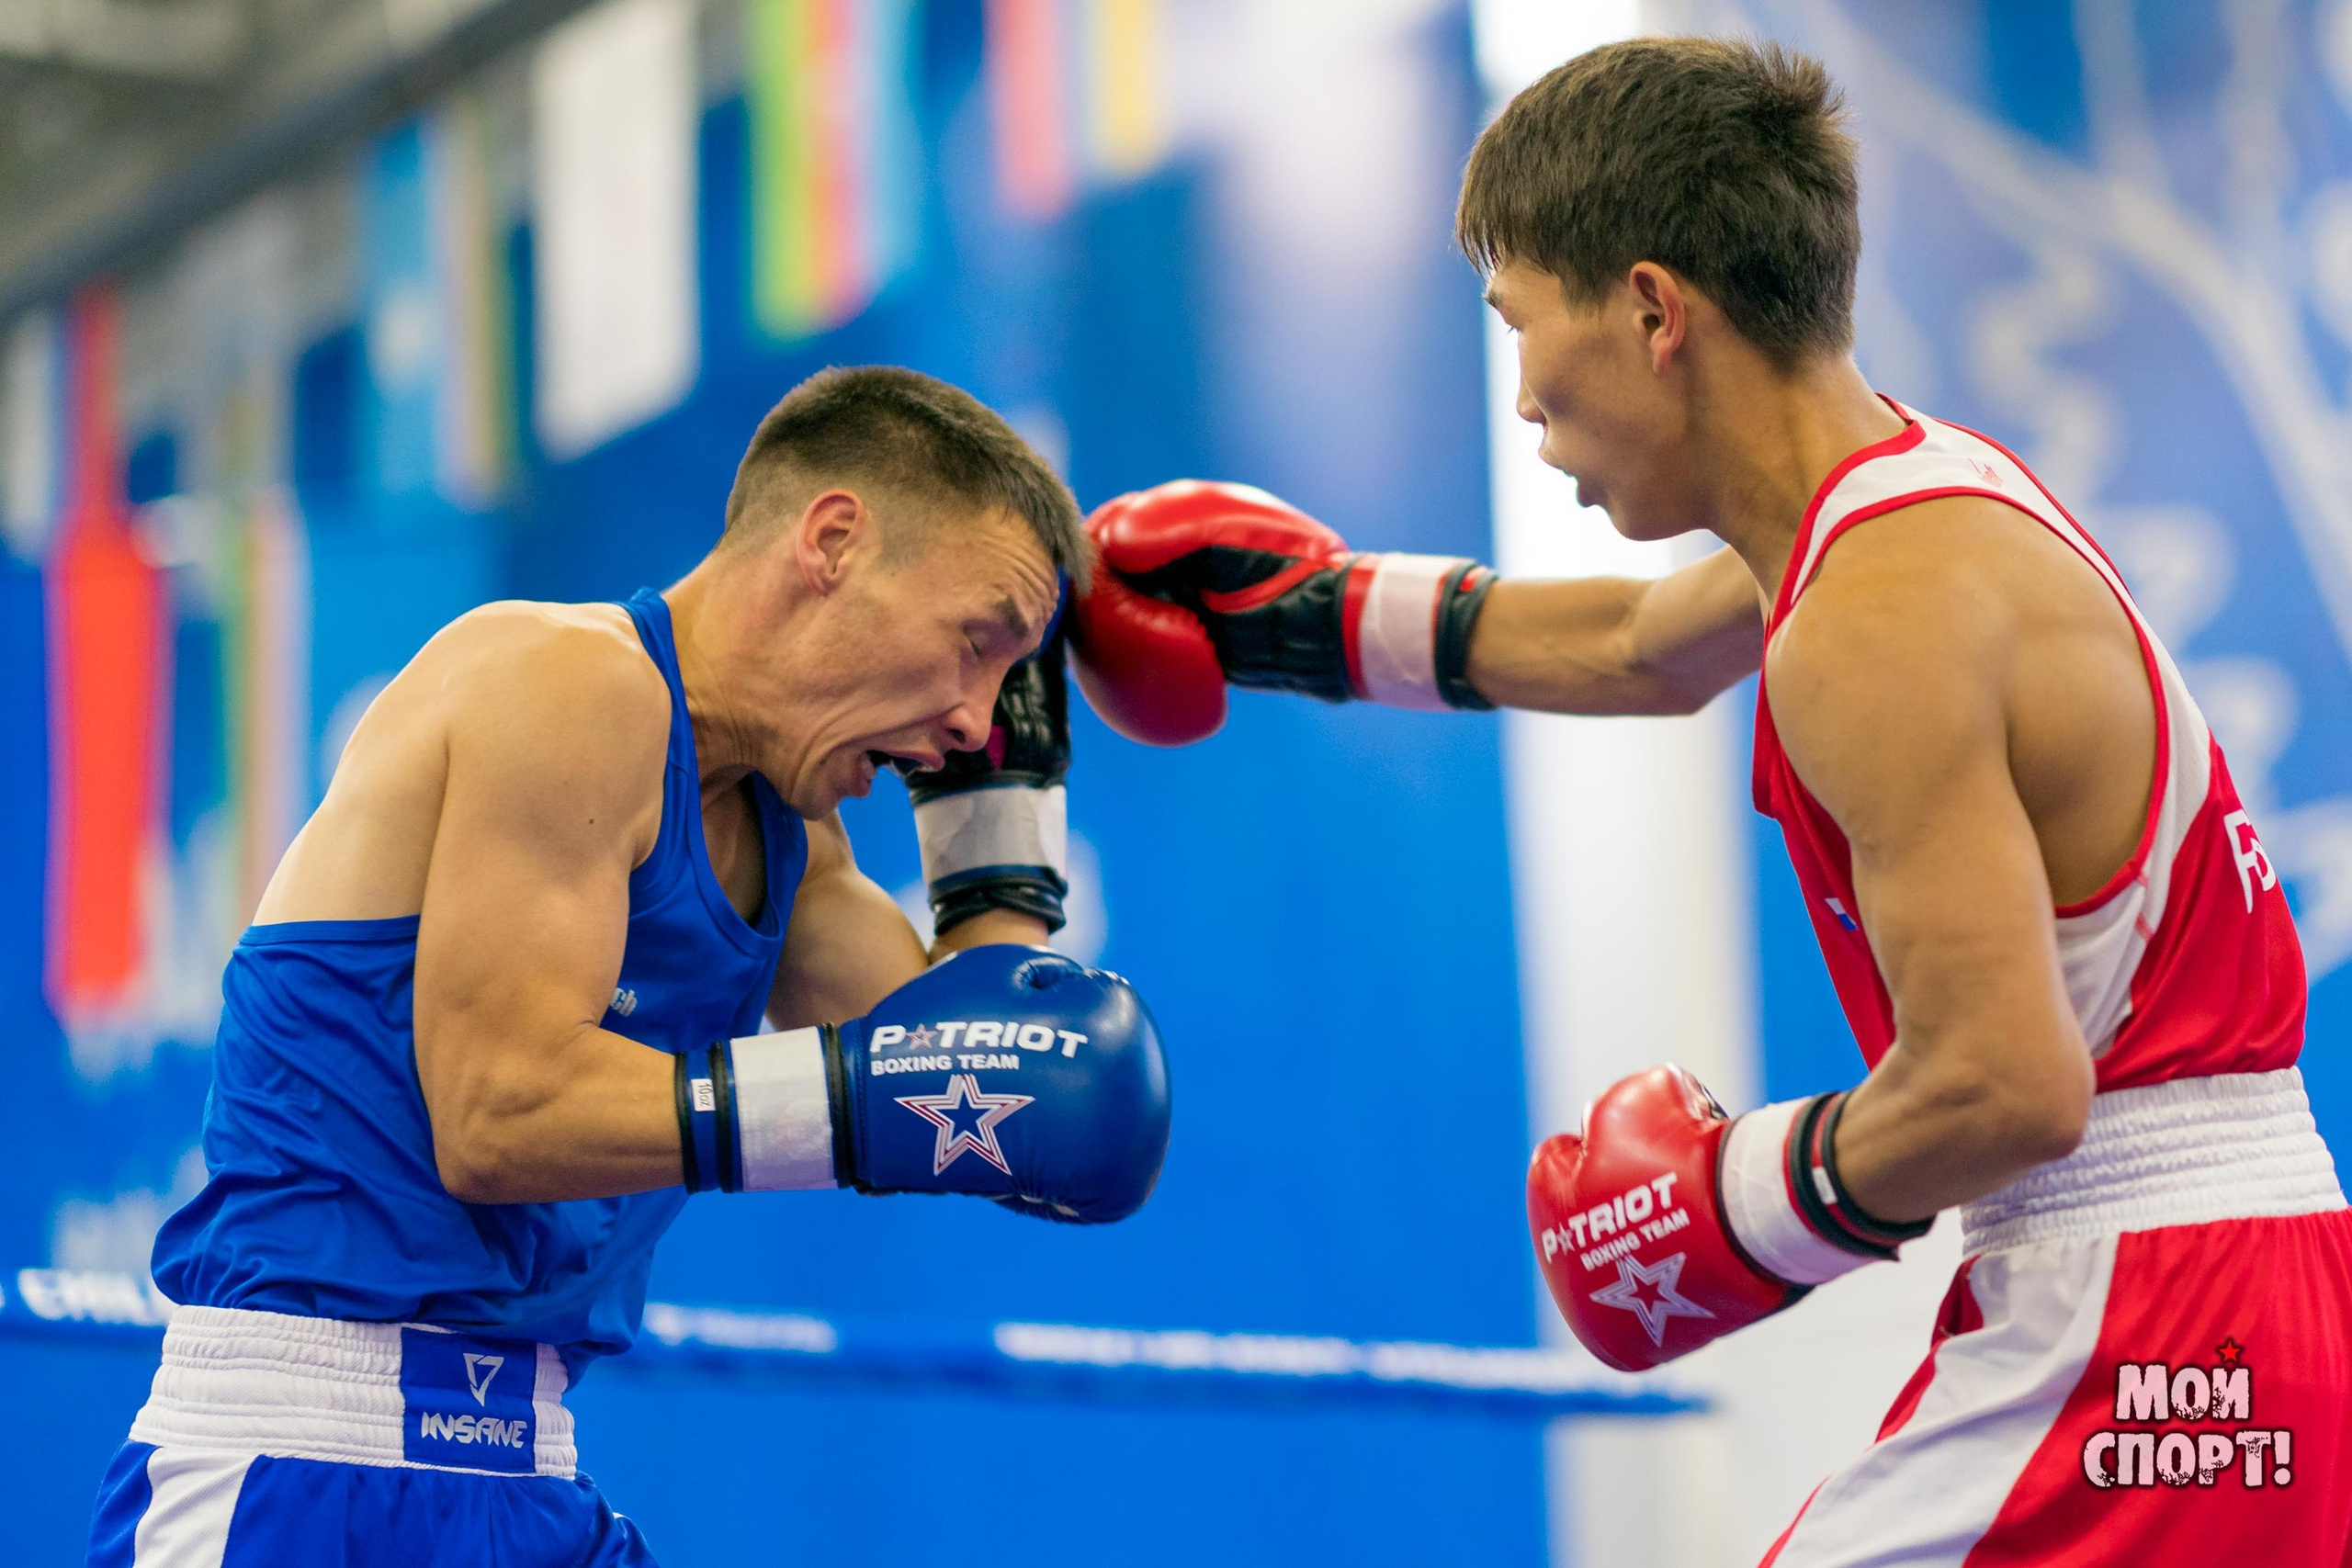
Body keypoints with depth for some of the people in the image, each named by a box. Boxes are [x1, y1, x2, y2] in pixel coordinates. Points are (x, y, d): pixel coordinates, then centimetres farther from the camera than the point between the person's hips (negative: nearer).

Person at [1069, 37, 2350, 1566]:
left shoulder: (1879, 614, -20)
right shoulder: (1919, 488, 11)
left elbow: (2005, 1081, -26)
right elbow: (1646, 650, 33)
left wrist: (1742, 1208, -9)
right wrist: (1314, 615, 38)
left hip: (2139, 1344, -10)